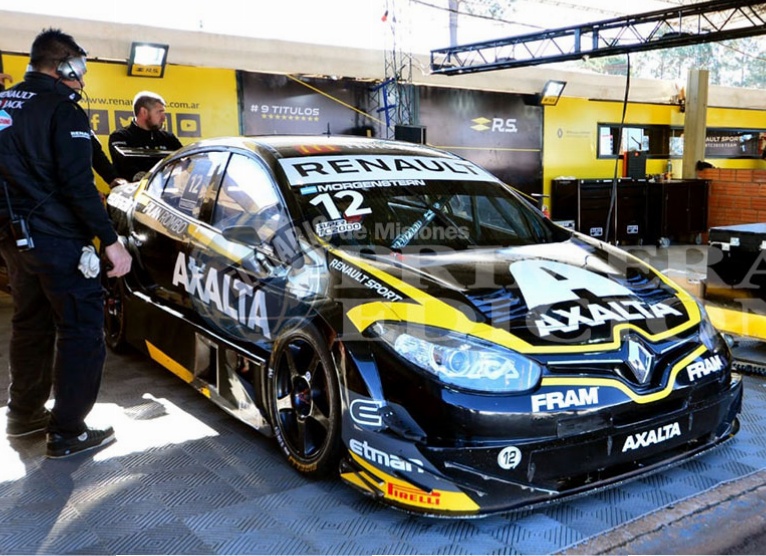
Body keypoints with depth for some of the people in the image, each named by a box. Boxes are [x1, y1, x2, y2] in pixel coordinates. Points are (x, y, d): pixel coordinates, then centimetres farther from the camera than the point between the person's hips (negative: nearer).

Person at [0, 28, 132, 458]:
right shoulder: (63, 110, -13)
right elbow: (78, 185, -21)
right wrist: (111, 240, -20)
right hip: (56, 240, -9)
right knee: (82, 330, -1)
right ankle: (68, 432, 2)